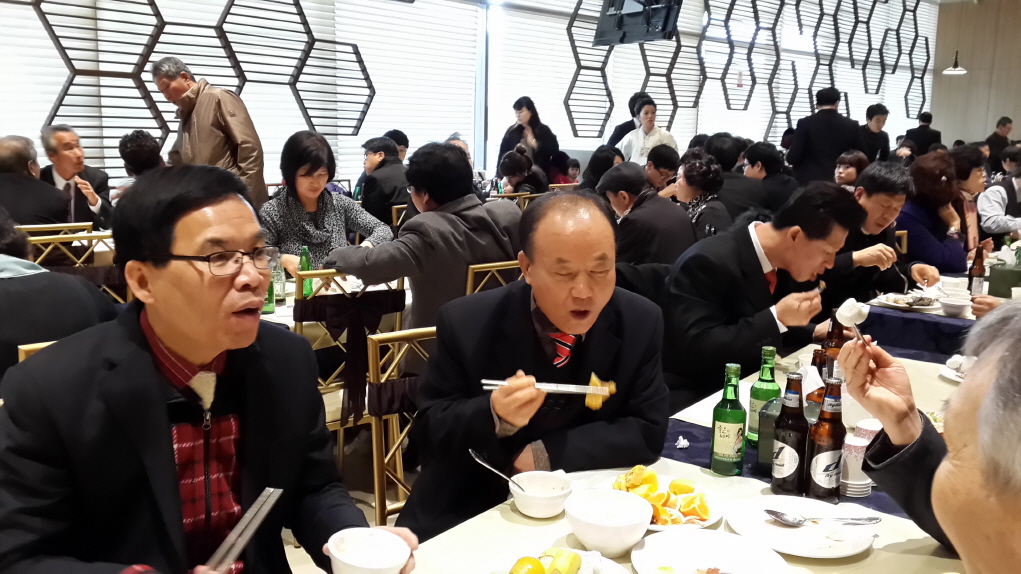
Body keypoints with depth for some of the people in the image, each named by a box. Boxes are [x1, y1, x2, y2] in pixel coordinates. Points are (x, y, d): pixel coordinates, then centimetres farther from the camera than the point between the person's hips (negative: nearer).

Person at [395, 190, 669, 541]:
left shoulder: (641, 322, -10)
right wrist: (495, 416, -29)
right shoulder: (466, 323, -15)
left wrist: (546, 454, -18)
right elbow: (429, 429, -8)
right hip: (471, 510, -2)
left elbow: (649, 431, -7)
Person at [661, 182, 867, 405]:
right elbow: (694, 350, -29)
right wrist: (776, 317, -29)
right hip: (691, 401, -8)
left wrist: (813, 333, 1)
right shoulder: (709, 263, -23)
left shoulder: (778, 260, 3)